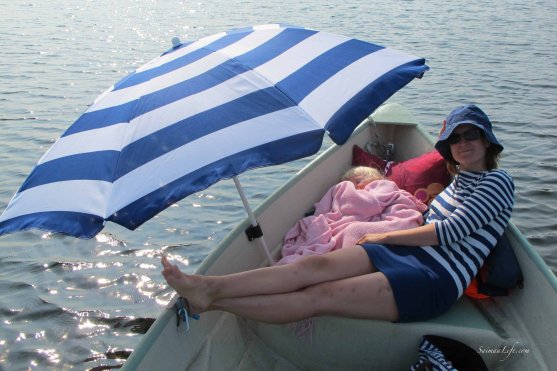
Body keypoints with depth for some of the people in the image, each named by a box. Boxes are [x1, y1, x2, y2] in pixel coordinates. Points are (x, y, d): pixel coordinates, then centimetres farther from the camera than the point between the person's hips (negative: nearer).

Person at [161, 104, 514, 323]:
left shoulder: (498, 182, 1)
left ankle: (210, 301, -28)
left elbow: (448, 232, -8)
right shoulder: (459, 178, 26)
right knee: (317, 265, -21)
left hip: (436, 279, -7)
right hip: (408, 252, 7)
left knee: (322, 296, -23)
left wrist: (384, 236, -3)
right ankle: (207, 287, -30)